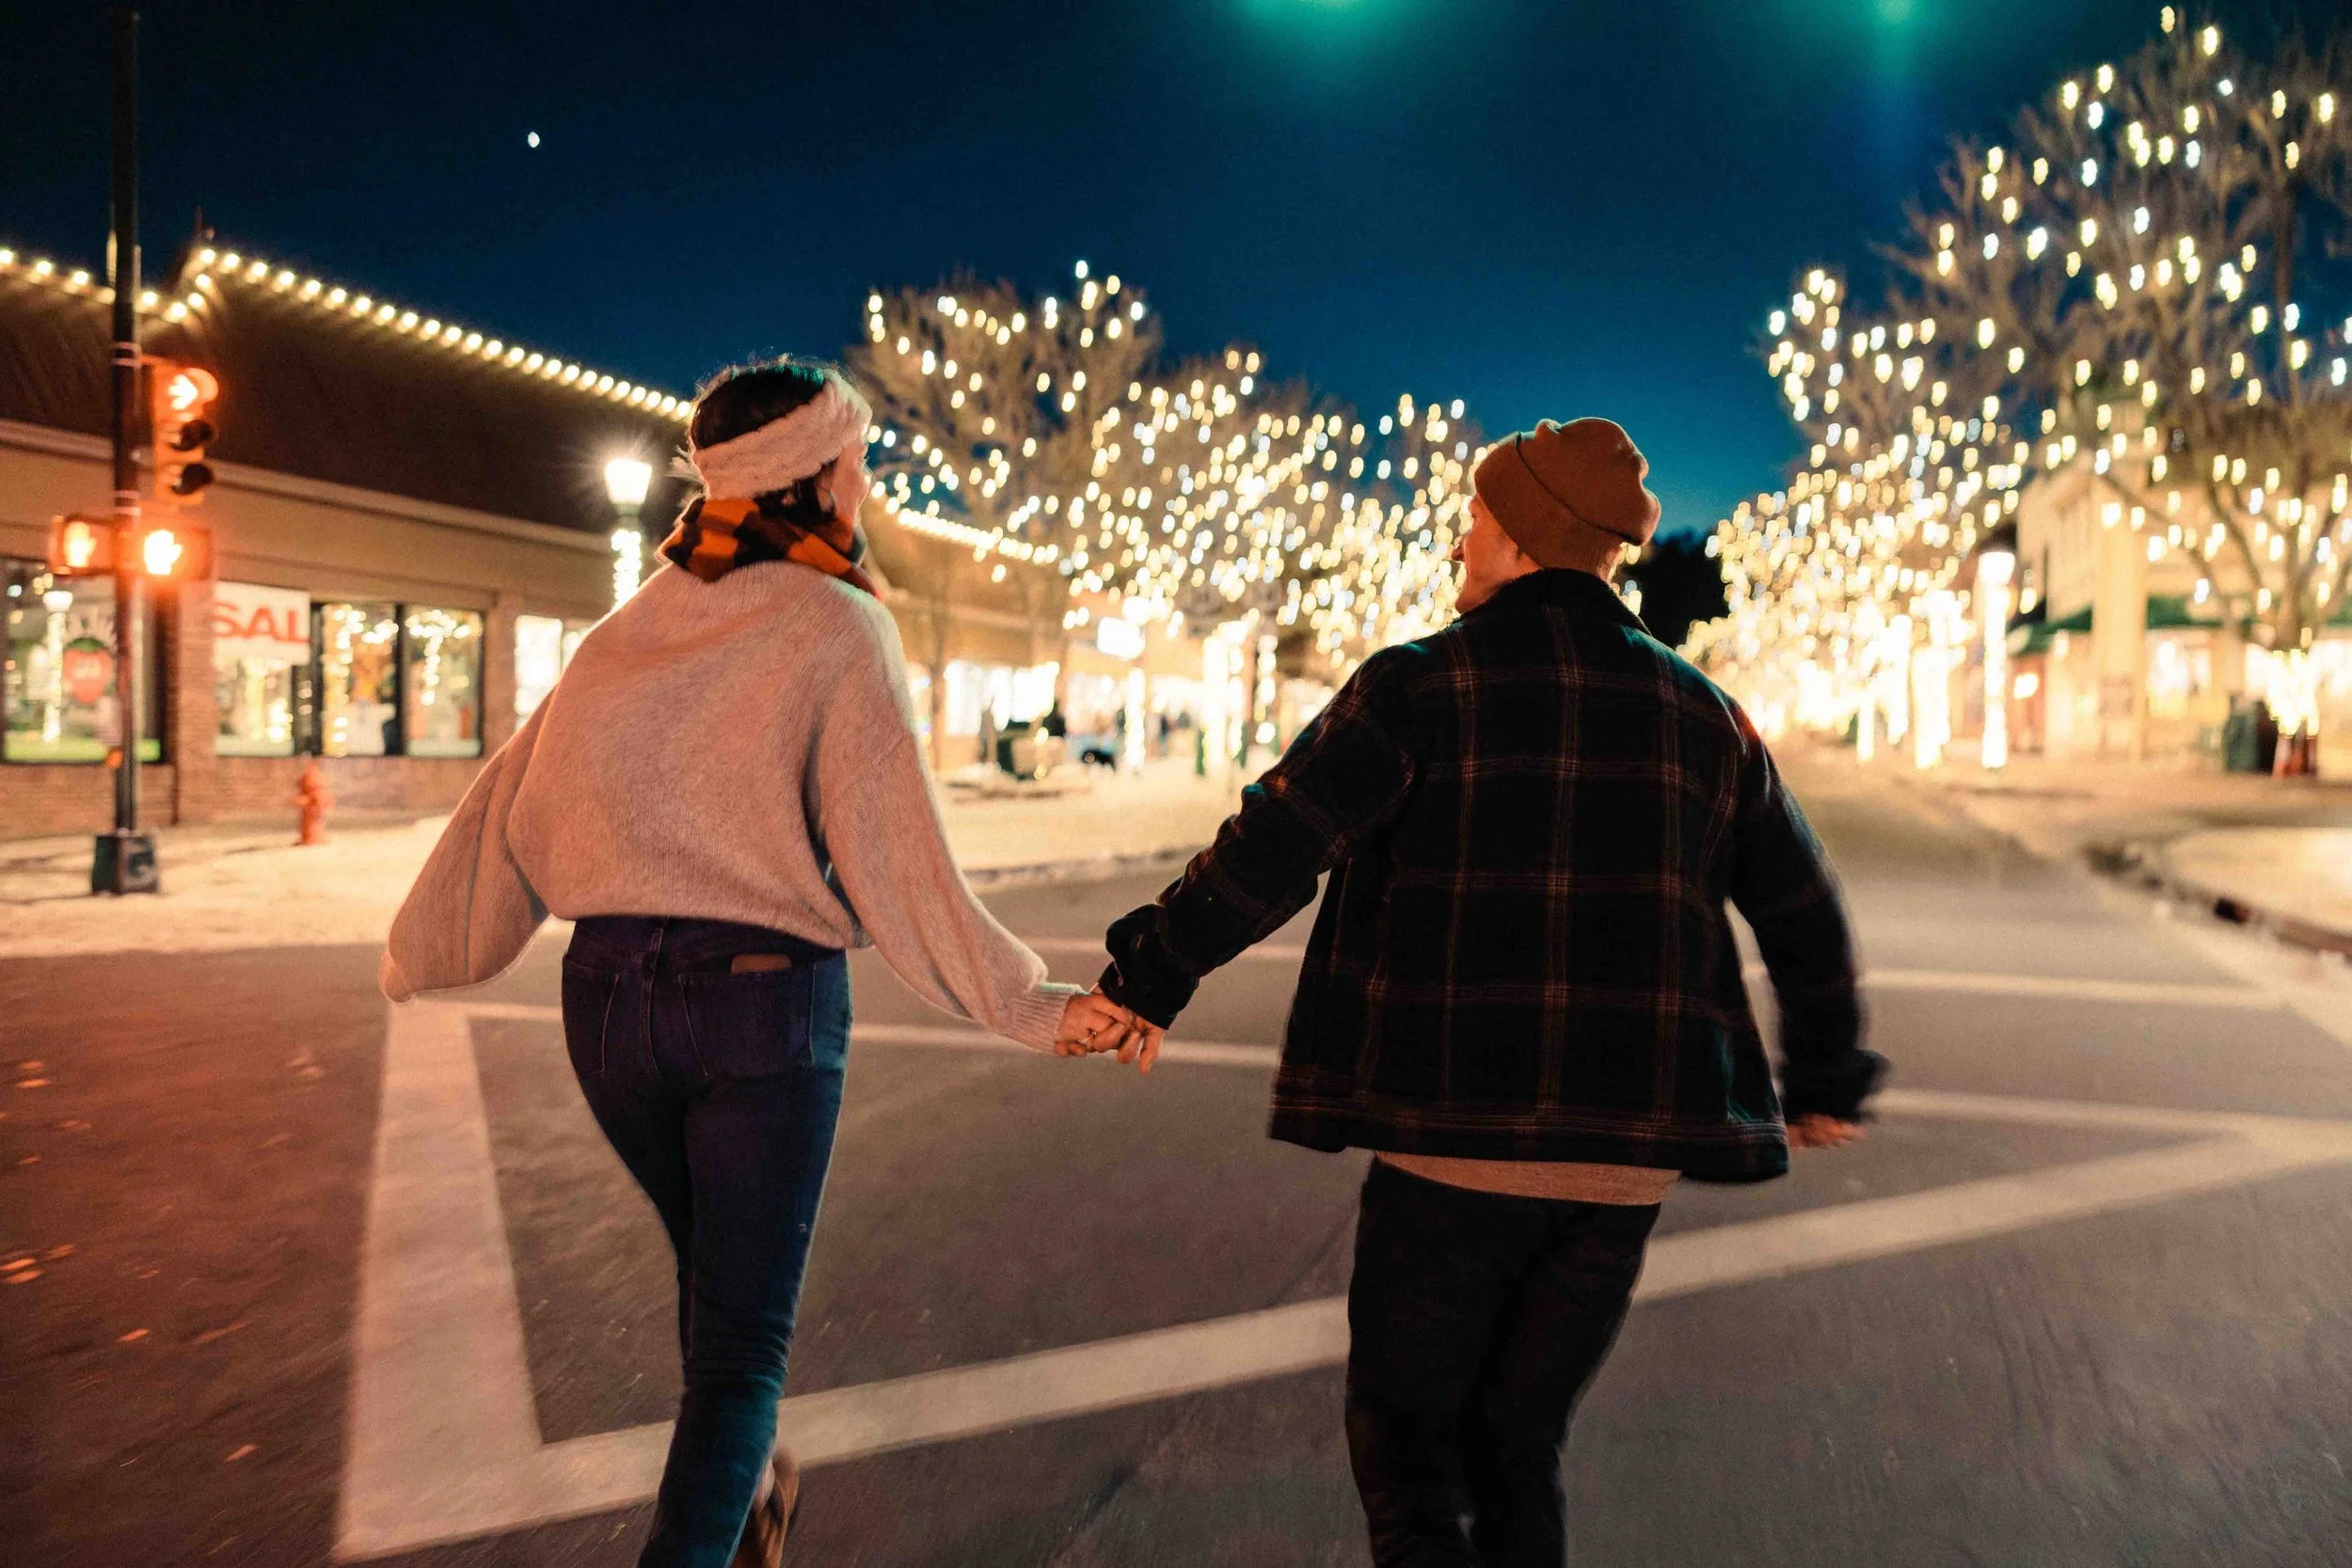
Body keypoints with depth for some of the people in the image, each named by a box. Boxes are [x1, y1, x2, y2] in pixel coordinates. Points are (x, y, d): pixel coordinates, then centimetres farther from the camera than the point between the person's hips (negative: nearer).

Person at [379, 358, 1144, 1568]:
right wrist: (1033, 1009, -7)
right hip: (765, 997, -5)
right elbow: (895, 861, -14)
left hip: (609, 991, 6)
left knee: (714, 1272, 28)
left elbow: (511, 799, 6)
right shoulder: (837, 629, -9)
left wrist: (424, 953, 17)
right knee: (739, 1340, 7)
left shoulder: (641, 621, 6)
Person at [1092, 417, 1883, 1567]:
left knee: (1403, 1430, 13)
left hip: (1453, 1140, -4)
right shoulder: (1700, 713, 10)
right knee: (1514, 1443, 19)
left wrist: (1149, 978, 3)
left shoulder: (1423, 684, -5)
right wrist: (1826, 1075, 32)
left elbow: (1268, 855, -11)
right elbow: (1803, 915, 18)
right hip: (1626, 1158, 5)